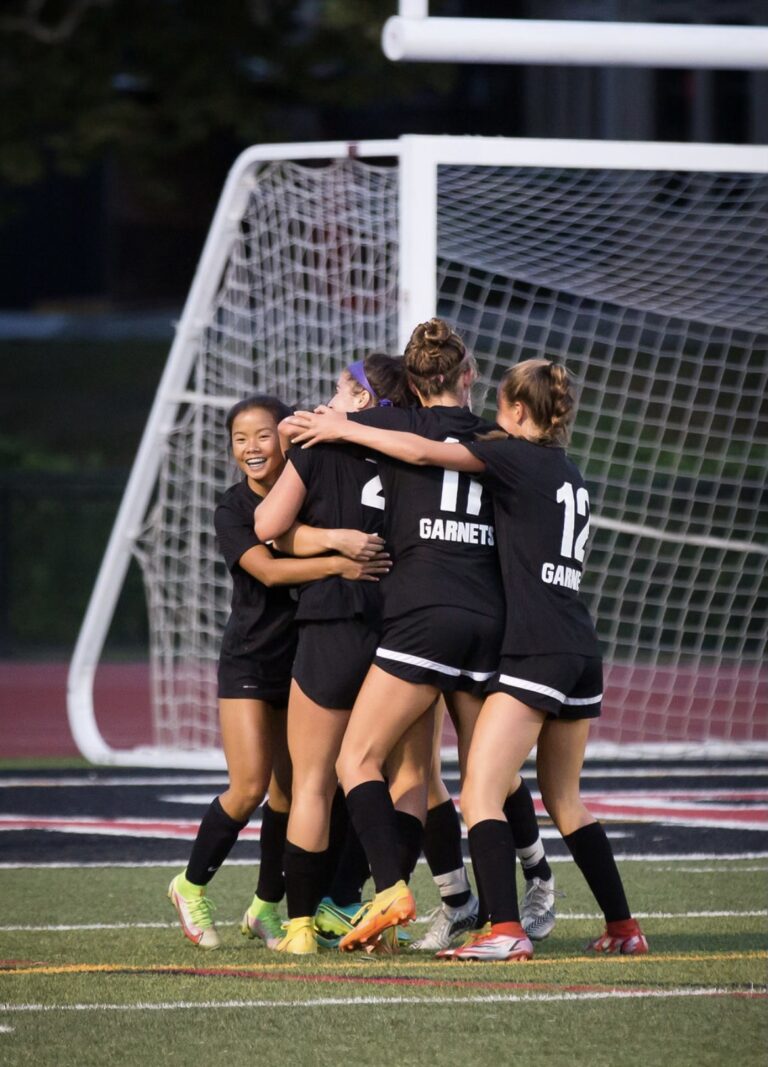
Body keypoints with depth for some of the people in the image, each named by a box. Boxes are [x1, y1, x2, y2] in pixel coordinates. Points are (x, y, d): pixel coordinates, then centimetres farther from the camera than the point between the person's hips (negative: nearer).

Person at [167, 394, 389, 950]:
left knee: (290, 790, 2)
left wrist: (337, 538, -35)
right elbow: (267, 569, -22)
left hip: (305, 653, 2)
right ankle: (192, 886, 8)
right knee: (250, 787, -12)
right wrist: (337, 563, -34)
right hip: (250, 657, -2)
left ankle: (266, 908, 17)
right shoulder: (233, 509, -8)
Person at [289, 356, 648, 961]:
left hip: (535, 652, -8)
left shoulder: (518, 457, -4)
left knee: (481, 796, -10)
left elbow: (420, 452, -9)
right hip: (583, 655, 8)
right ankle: (624, 929, 19)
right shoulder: (570, 475, 19)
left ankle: (505, 932, -23)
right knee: (564, 801, 19)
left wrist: (342, 429, 2)